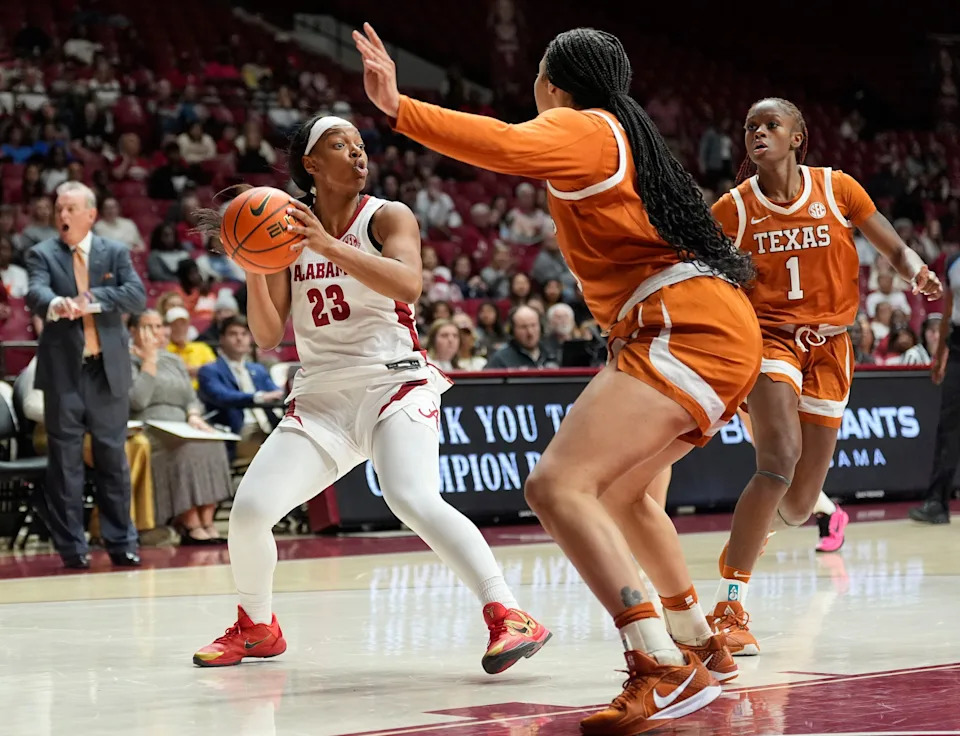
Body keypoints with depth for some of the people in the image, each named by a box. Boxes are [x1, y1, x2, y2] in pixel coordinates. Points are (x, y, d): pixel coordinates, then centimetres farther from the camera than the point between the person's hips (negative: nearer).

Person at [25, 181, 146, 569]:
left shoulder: (116, 253, 6)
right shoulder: (42, 254, 1)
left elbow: (137, 295, -8)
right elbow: (36, 293, -18)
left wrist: (93, 299, -22)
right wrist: (55, 305, -42)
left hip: (108, 370, 1)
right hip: (63, 370, -1)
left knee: (113, 458, 7)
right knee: (65, 461, 2)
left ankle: (121, 542, 14)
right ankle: (71, 547, 8)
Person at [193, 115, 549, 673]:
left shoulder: (387, 217, -2)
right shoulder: (289, 231, 9)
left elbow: (409, 283, -23)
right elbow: (268, 337, 6)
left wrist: (328, 246, -30)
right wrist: (253, 270, -11)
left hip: (393, 384, -4)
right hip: (321, 396, 4)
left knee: (414, 500, -30)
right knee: (250, 508, -8)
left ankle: (509, 617, -33)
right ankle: (257, 627, 18)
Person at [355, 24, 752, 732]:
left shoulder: (582, 128, -3)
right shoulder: (625, 136, 24)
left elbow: (506, 145, -23)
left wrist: (399, 107, -27)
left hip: (688, 329, -10)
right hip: (720, 331, 10)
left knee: (558, 485, -22)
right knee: (619, 490, 29)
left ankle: (663, 671, -32)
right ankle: (701, 645, 40)